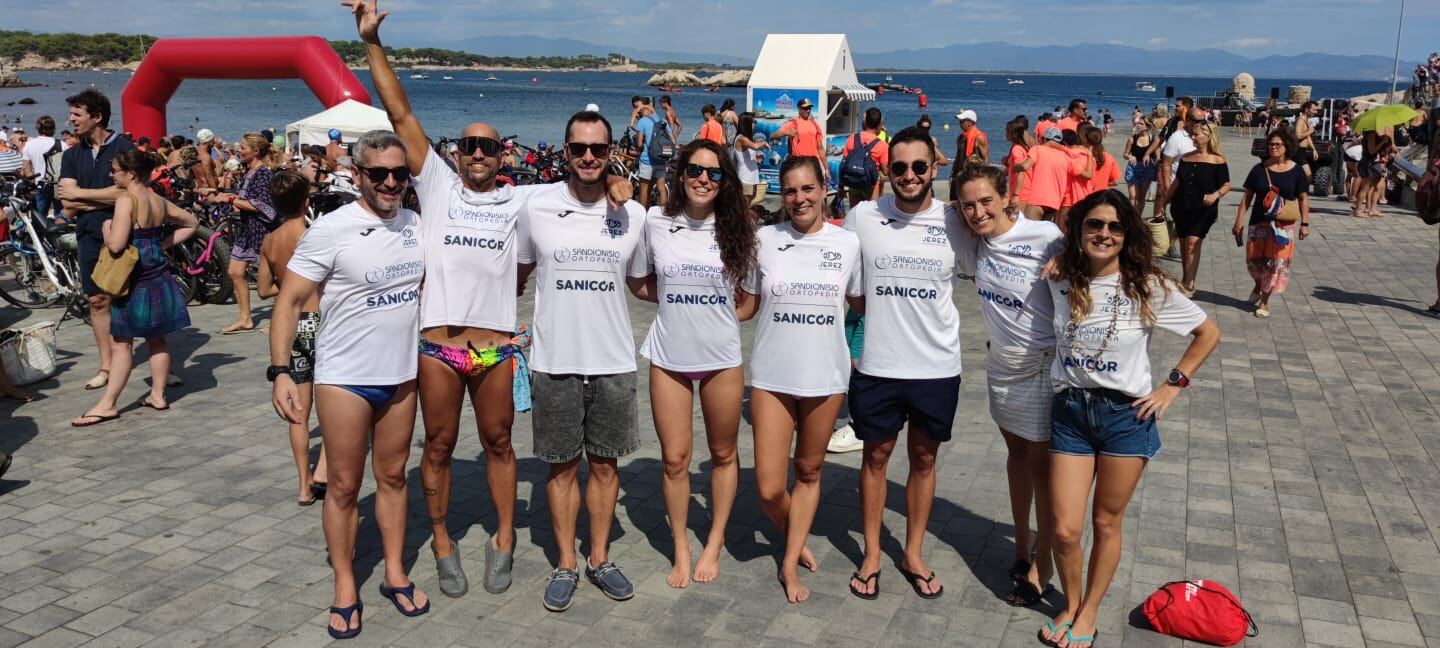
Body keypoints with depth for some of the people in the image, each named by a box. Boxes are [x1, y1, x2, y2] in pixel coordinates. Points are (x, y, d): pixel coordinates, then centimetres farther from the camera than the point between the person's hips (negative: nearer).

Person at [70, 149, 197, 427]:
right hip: (159, 276, 7)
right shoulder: (158, 200, 6)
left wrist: (106, 228, -3)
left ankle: (108, 404, 3)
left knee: (121, 341, -1)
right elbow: (190, 223, 20)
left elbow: (116, 244, -23)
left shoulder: (126, 199, -16)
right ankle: (158, 394, 21)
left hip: (135, 279, -7)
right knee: (156, 339, 14)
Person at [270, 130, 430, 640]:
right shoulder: (331, 230, -13)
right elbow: (289, 301, -12)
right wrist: (280, 371, -20)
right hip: (344, 378, -4)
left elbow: (429, 287, 17)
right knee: (344, 486, 6)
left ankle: (394, 574, 28)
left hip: (401, 375, 4)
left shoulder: (415, 226, 2)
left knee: (392, 477, 15)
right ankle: (345, 588, 20)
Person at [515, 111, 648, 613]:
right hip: (555, 361, -1)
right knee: (562, 465, 9)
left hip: (613, 362, 1)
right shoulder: (537, 207, -3)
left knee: (605, 463, 12)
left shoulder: (633, 214, 0)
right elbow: (516, 275, 9)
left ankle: (599, 558, 28)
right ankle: (565, 564, 24)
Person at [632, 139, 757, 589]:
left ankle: (714, 545, 29)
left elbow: (750, 295, 8)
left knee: (723, 454, 12)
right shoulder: (656, 222, -2)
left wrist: (720, 315, -2)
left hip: (722, 358, 0)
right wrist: (678, 303, -2)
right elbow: (644, 283, 10)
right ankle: (680, 549, 22)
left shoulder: (735, 229, -2)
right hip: (669, 358, 0)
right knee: (674, 458, 4)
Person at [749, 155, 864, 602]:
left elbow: (861, 304, 11)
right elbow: (747, 305, 8)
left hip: (825, 376, 1)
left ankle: (790, 563, 28)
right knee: (769, 488, -2)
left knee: (809, 472, 13)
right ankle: (797, 541, 30)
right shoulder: (765, 240, -1)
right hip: (771, 375, 0)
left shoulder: (847, 243, -1)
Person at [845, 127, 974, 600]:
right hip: (877, 365, -1)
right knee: (876, 455, 12)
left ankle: (914, 554, 31)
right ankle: (872, 555, 28)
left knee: (924, 458, 14)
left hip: (937, 366, 1)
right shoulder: (863, 218, -6)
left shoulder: (955, 223, -5)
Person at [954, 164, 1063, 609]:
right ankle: (1022, 543, 34)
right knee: (1016, 453, 18)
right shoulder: (972, 243, -3)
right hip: (1001, 367, 6)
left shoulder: (1044, 237, -21)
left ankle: (1042, 563, 16)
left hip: (1043, 367, -6)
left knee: (1041, 464, 2)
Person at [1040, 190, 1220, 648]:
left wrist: (1174, 386, -1)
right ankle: (1070, 605, 28)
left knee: (1107, 524, 11)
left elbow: (1208, 334, 3)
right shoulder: (1060, 281, -3)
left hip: (1125, 415, -1)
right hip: (1070, 411, 2)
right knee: (1065, 530, 1)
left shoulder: (1149, 288, -9)